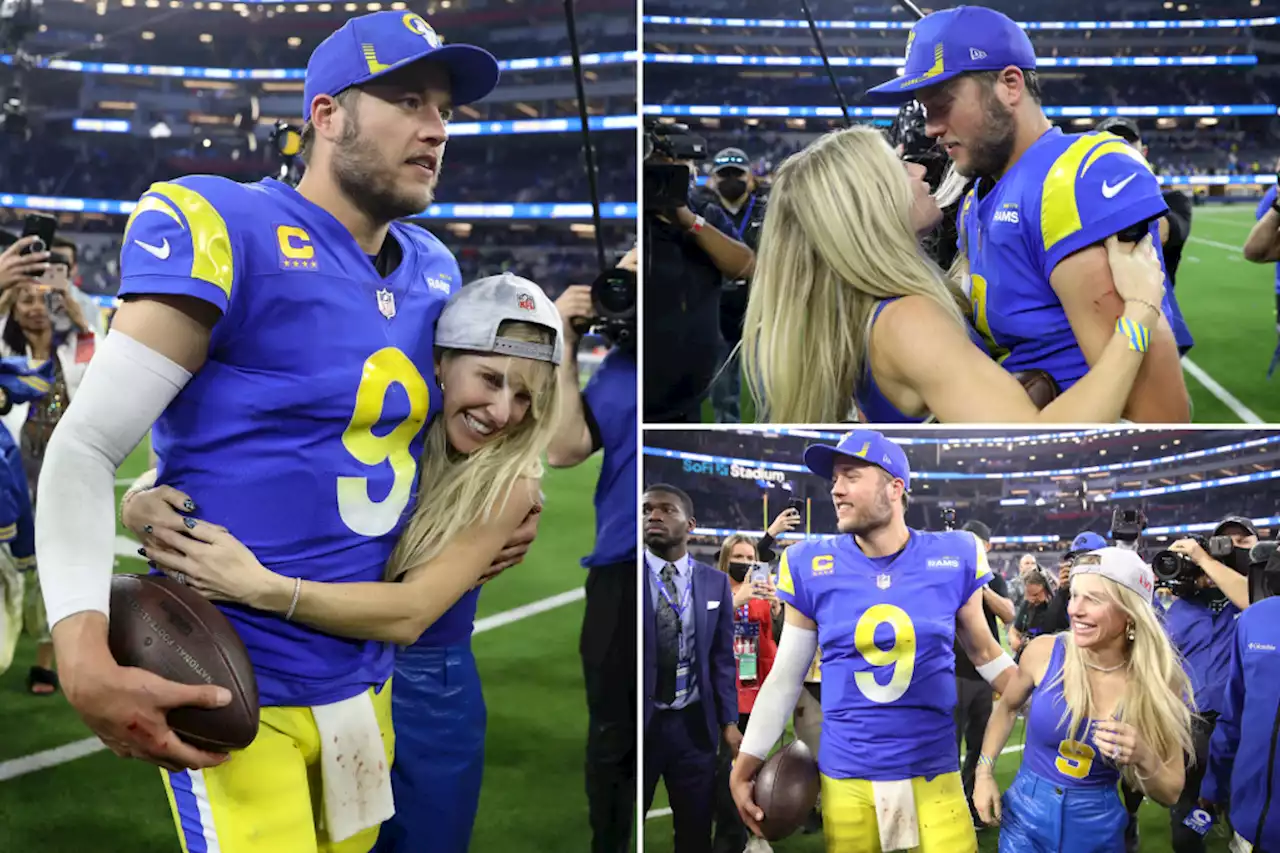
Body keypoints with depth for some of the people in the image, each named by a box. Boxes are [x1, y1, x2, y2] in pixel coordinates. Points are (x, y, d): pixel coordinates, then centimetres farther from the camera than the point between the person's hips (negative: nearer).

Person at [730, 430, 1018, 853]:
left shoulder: (952, 559, -3)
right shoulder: (812, 567, -2)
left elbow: (984, 653, 11)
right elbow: (784, 679, 5)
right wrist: (743, 770, 4)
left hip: (933, 773, 0)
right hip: (845, 778, 1)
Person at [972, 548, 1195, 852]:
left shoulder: (1158, 682, -13)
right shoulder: (1044, 652, -13)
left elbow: (1170, 793, -6)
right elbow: (1007, 706, 9)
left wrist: (1144, 757, -24)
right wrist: (984, 772, 2)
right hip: (1026, 816, 0)